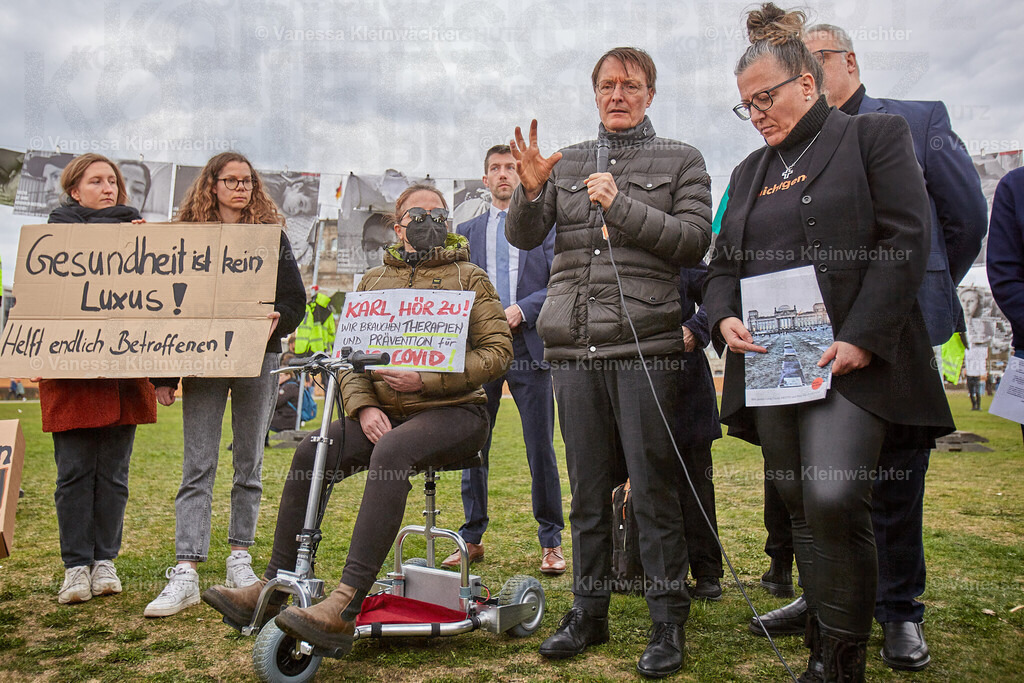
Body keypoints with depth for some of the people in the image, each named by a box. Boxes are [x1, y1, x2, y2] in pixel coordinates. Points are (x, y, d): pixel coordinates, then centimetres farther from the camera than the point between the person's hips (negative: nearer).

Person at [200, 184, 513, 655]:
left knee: (390, 452, -35)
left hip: (454, 410, -4)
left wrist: (426, 379, -15)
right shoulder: (375, 280, 17)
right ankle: (274, 588, -11)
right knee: (312, 452, -21)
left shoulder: (469, 277, 6)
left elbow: (497, 352, -4)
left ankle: (344, 608, -40)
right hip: (385, 413, 4)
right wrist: (363, 406, -8)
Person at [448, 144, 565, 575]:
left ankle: (551, 543, 12)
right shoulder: (467, 232, 17)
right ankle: (472, 538, 18)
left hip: (530, 346, -2)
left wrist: (522, 309, -13)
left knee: (541, 449, 0)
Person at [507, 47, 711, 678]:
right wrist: (530, 190, -10)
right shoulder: (566, 163, 17)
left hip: (646, 345, -3)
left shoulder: (681, 161, 10)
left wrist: (621, 205, -11)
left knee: (655, 489, -1)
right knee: (588, 489, 10)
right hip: (573, 347, 3)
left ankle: (669, 622, 12)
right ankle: (589, 613, 22)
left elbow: (695, 241, -2)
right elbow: (523, 238, 10)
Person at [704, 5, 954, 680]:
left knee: (833, 498, -19)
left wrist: (862, 338, -15)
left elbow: (906, 239, -6)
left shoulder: (876, 134, 4)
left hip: (851, 357, -5)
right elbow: (724, 263, 19)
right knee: (803, 510, 8)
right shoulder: (751, 171, 20)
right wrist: (724, 318, -2)